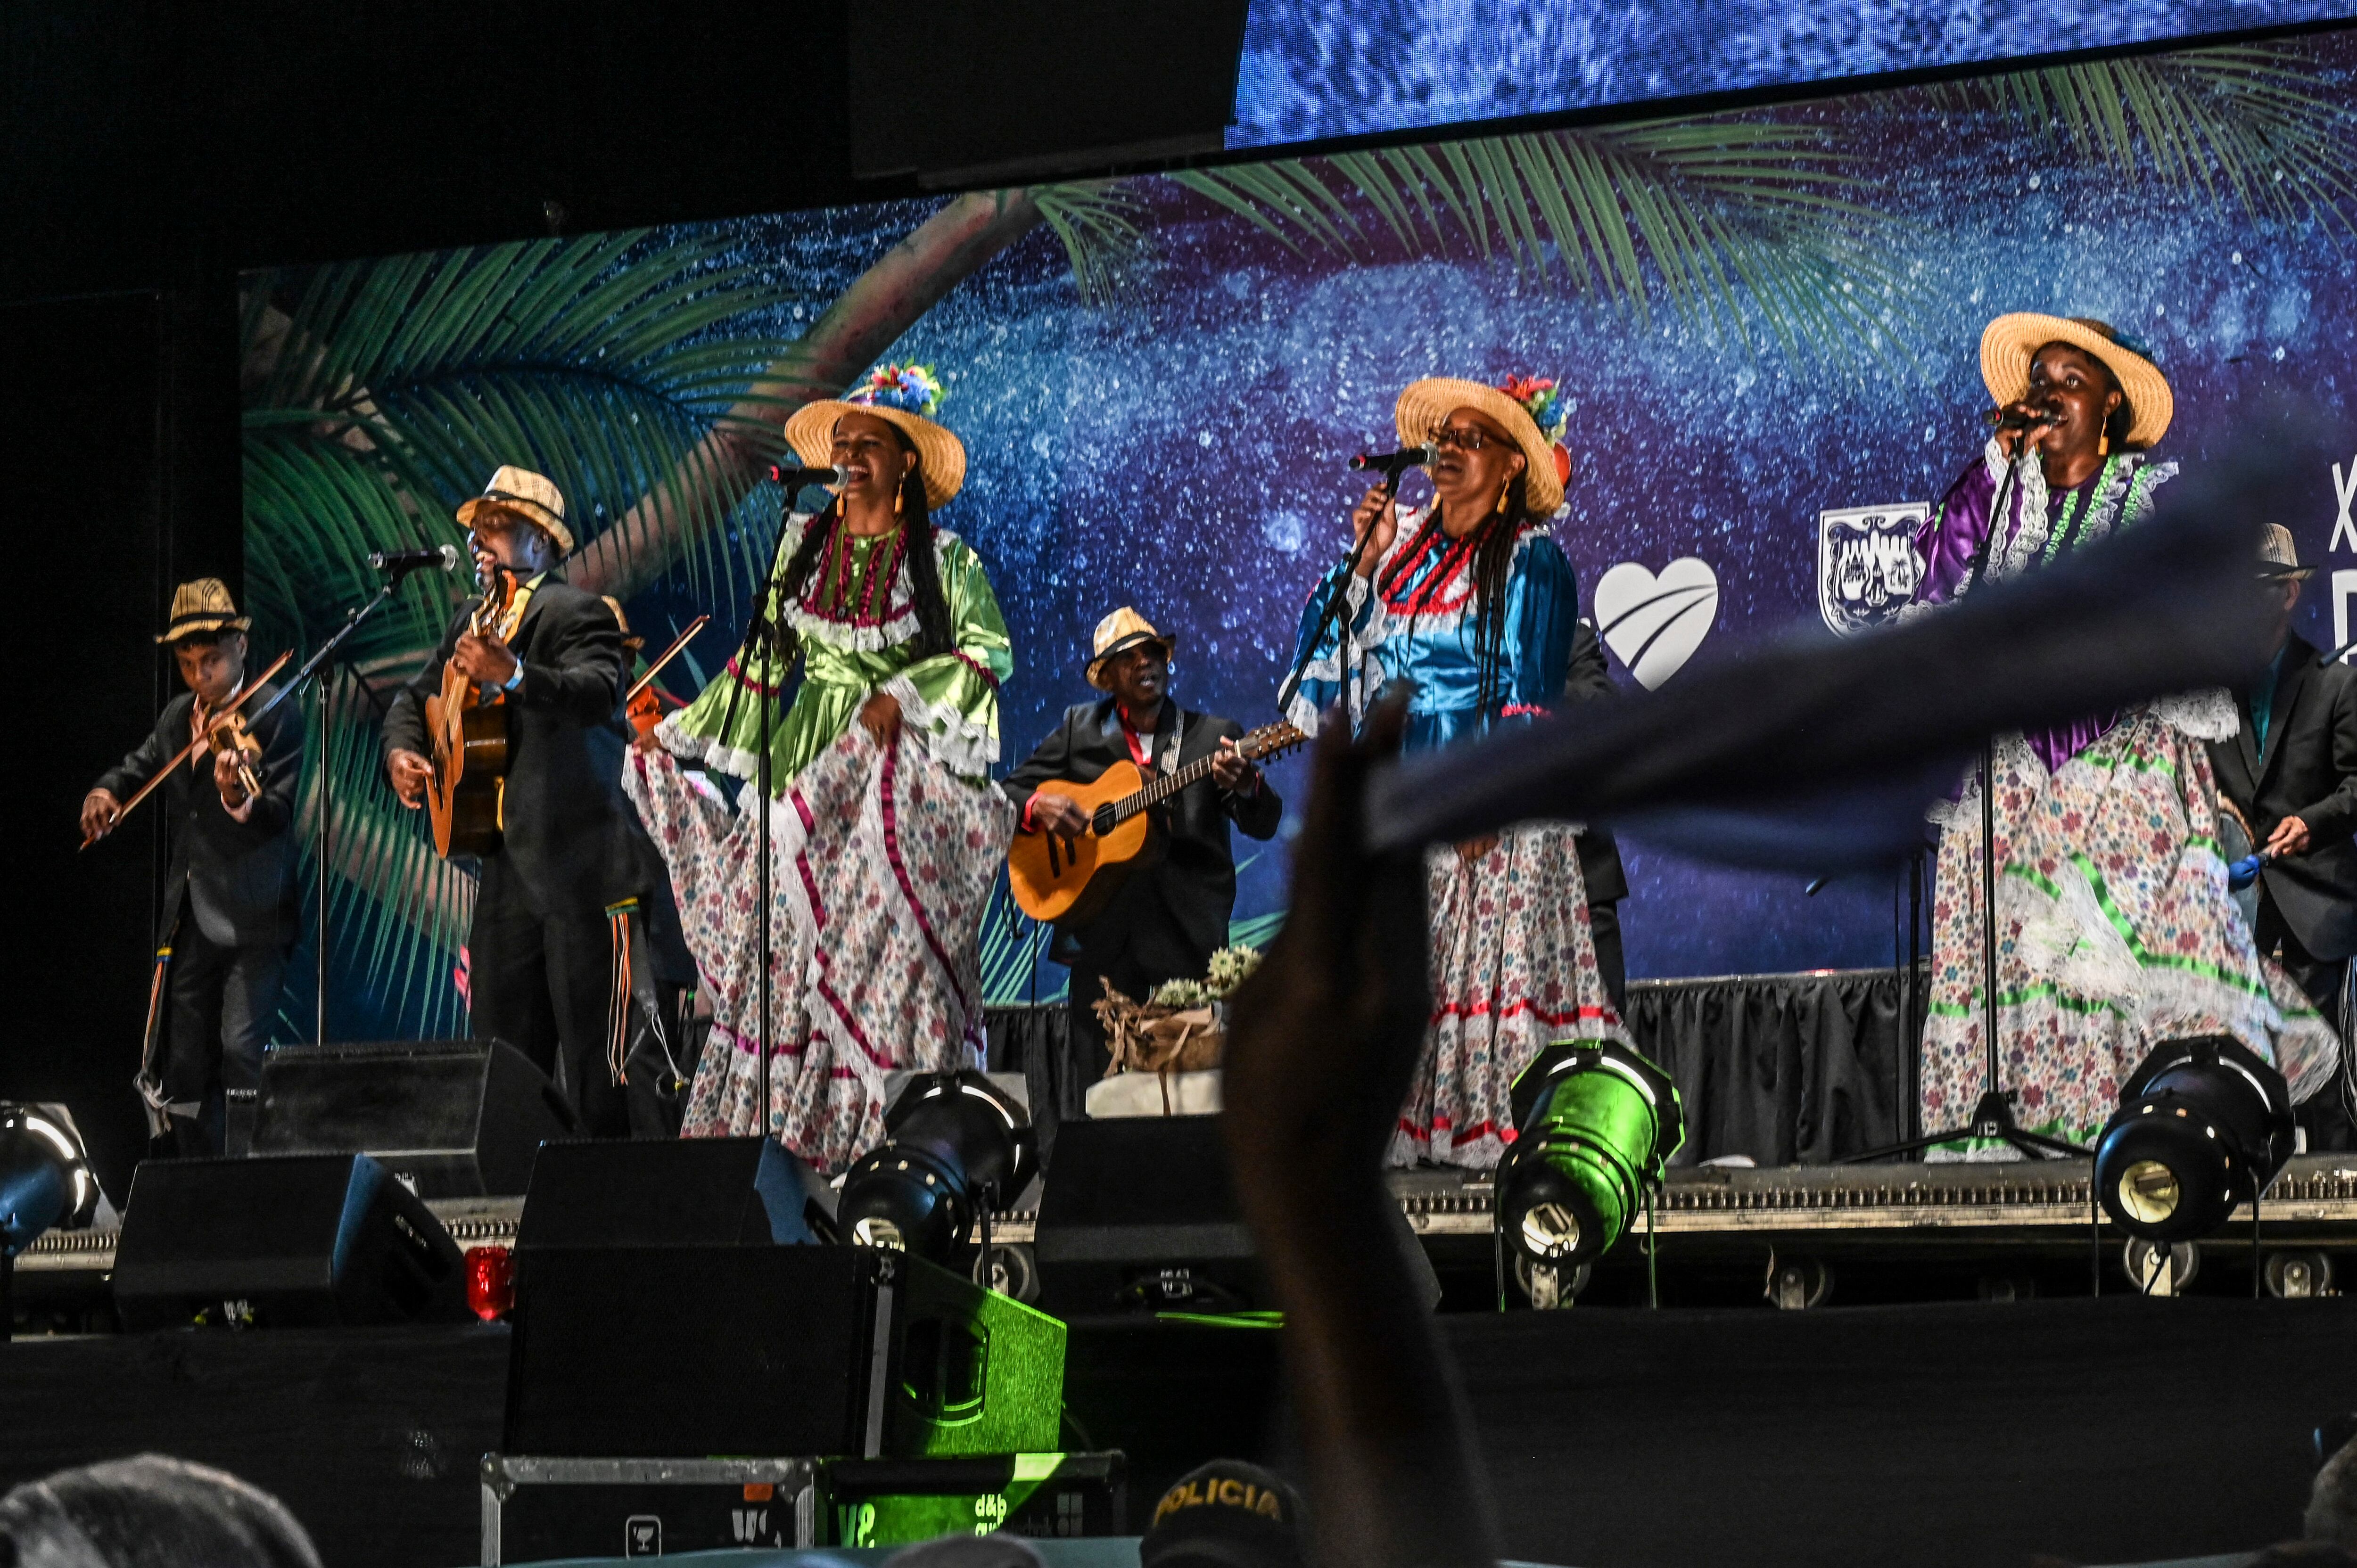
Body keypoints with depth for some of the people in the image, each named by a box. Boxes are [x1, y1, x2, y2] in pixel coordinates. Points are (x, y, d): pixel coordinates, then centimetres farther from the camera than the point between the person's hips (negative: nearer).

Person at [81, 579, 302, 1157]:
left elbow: (280, 814, -16)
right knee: (185, 1063, 9)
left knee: (242, 1051, -18)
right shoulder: (177, 719, 12)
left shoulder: (278, 716, -8)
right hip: (189, 921, 7)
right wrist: (106, 790, 0)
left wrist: (239, 799, -38)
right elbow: (140, 766, 23)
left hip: (251, 918, -7)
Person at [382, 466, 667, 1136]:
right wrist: (401, 751, 8)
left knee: (597, 1050, -9)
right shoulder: (474, 624, 18)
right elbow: (415, 701, 30)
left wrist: (511, 675, -43)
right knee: (501, 1047, 7)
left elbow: (598, 692, -27)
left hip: (581, 866, -8)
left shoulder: (577, 613, -7)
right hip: (508, 864, 8)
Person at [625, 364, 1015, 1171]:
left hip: (898, 771, -3)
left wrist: (904, 695, -19)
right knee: (784, 937, -2)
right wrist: (678, 734, 15)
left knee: (885, 942, -8)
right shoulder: (802, 545, 10)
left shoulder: (943, 558, -1)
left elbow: (991, 653, -7)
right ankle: (783, 1126, 0)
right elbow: (765, 655, 15)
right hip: (804, 765, 4)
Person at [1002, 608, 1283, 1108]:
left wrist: (1245, 788, -23)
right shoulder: (1080, 729, 14)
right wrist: (1038, 807, -7)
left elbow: (1264, 825, -1)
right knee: (1097, 1082, -3)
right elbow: (1011, 790, 16)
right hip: (1102, 931, 1)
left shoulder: (1214, 736, 9)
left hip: (1188, 933, -1)